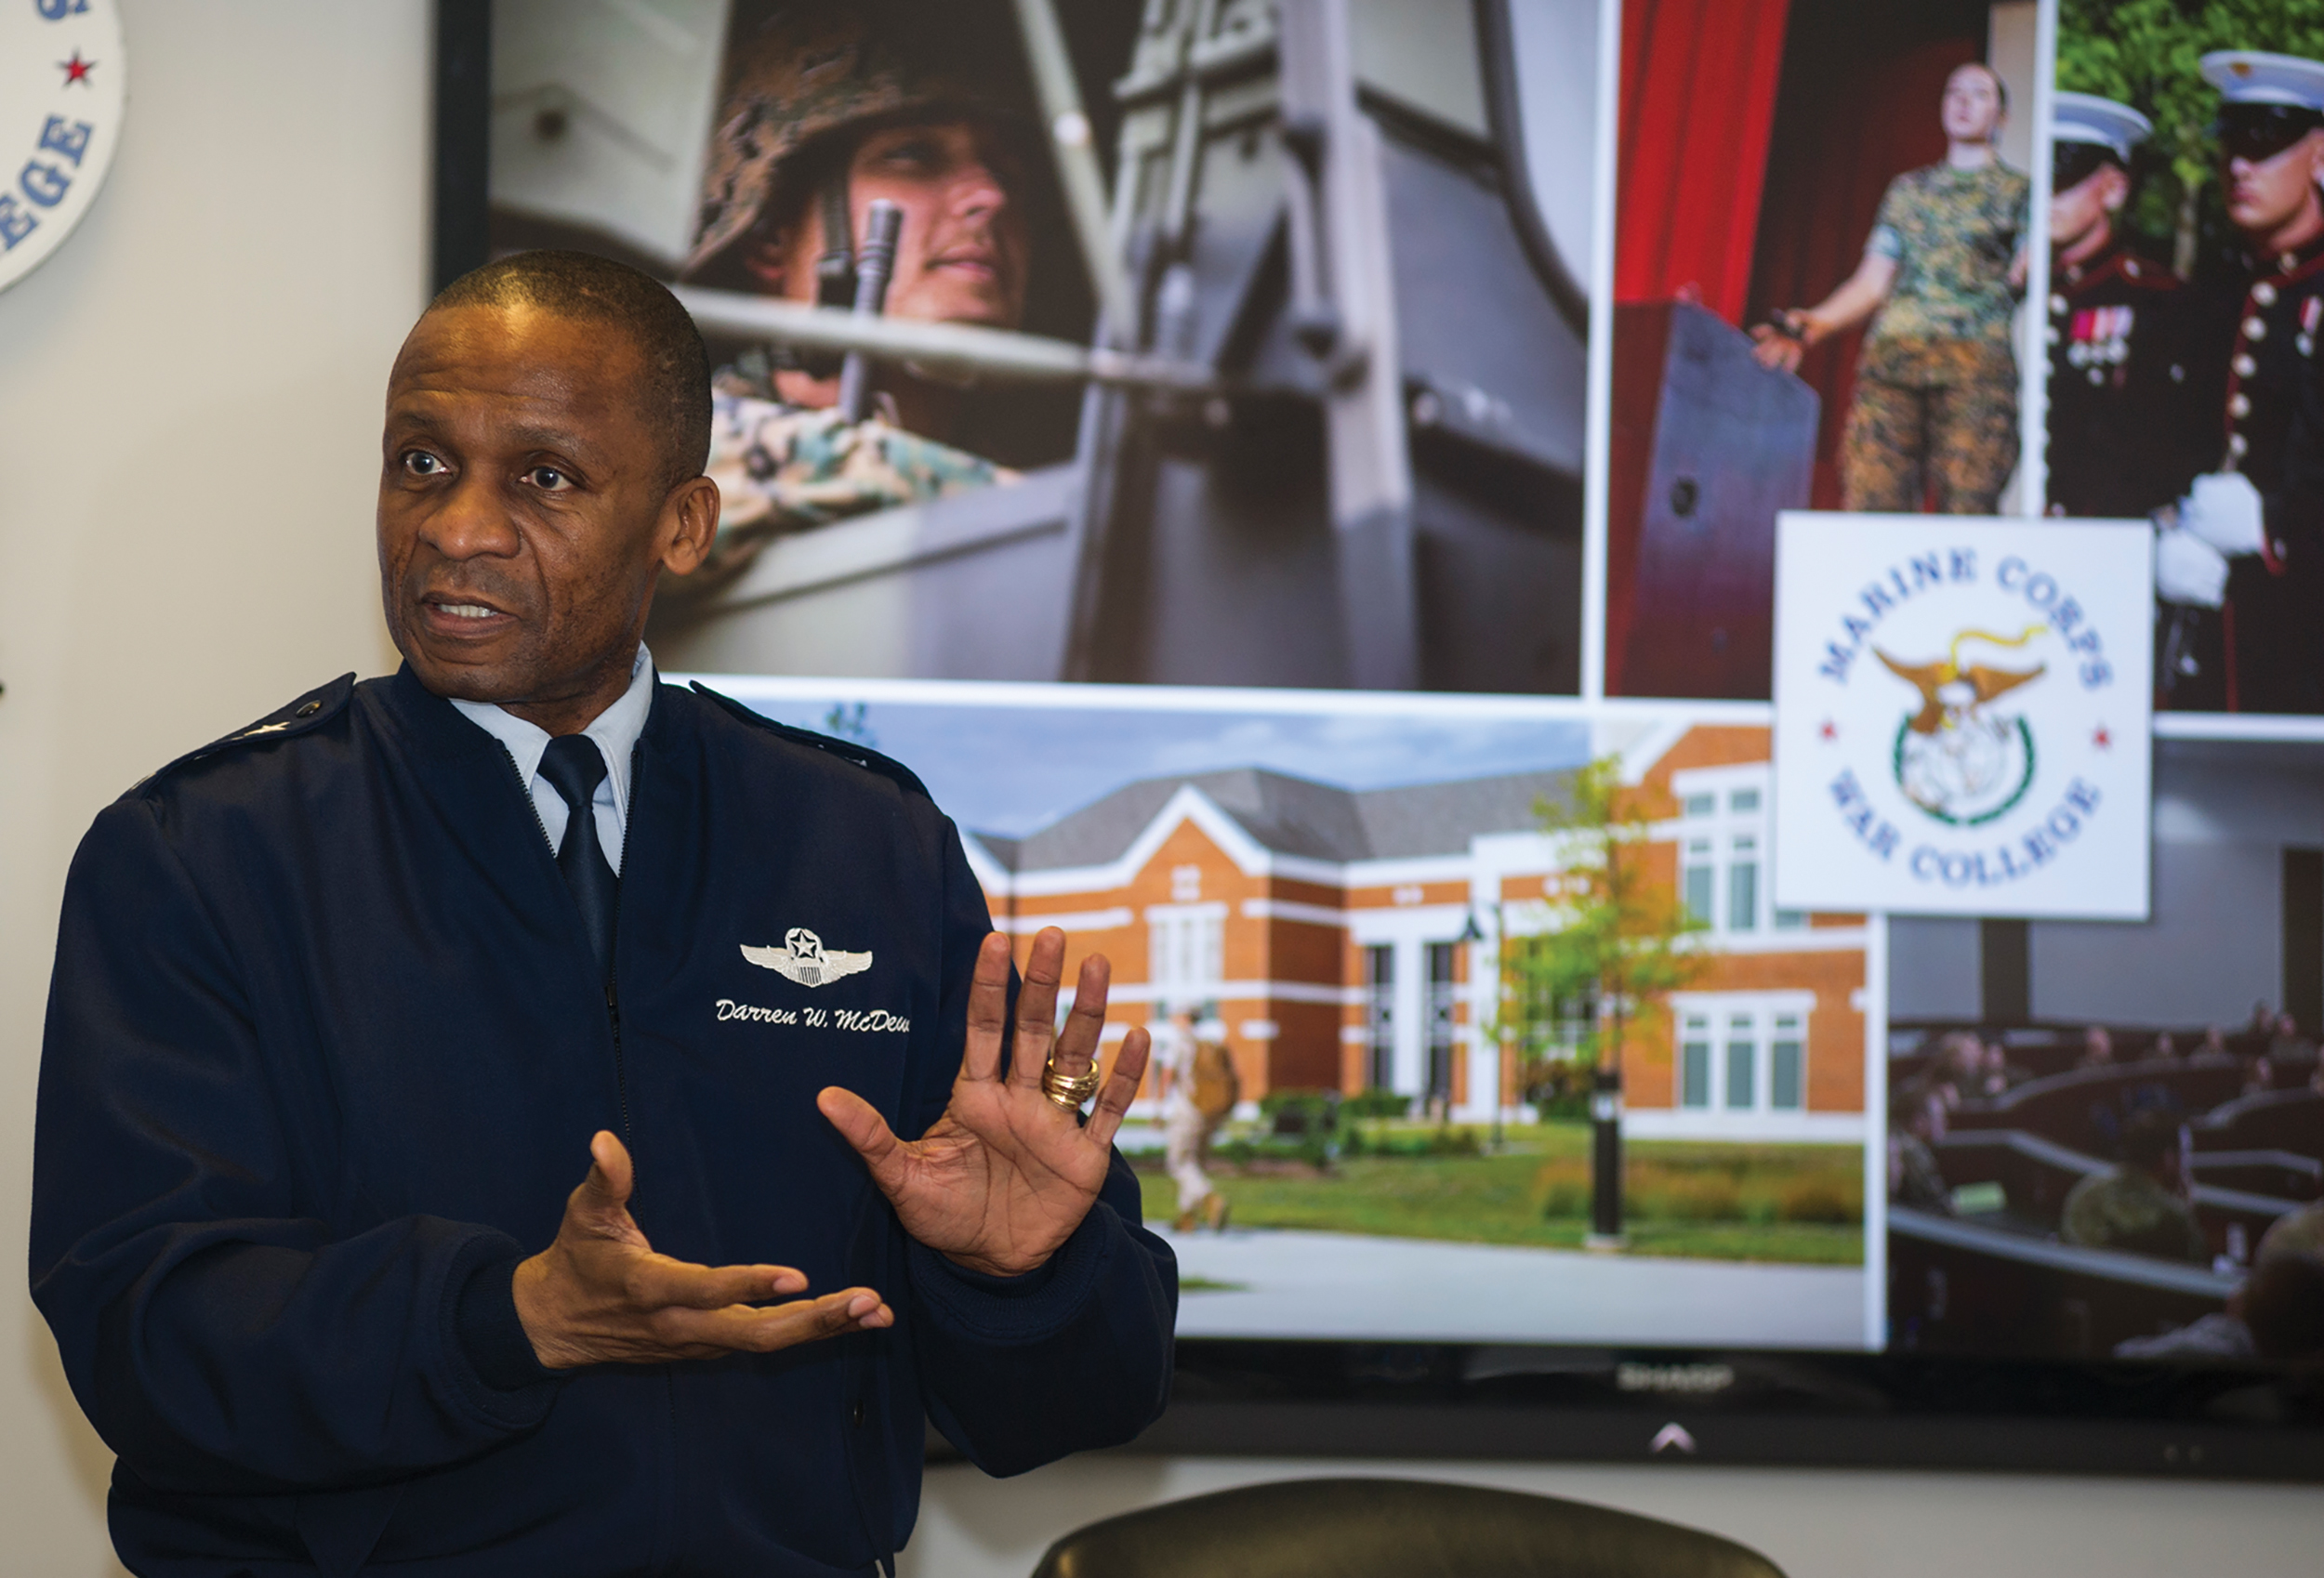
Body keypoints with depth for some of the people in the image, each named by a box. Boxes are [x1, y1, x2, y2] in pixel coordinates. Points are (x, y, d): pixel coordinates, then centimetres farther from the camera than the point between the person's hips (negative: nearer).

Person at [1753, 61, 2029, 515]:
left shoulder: (2017, 190, 16)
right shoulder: (1908, 189, 25)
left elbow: (2028, 276, 6)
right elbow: (1872, 282, 20)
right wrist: (1817, 324, 4)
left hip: (1975, 367, -3)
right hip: (1892, 359, 3)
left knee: (1966, 504, -15)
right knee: (1870, 499, -12)